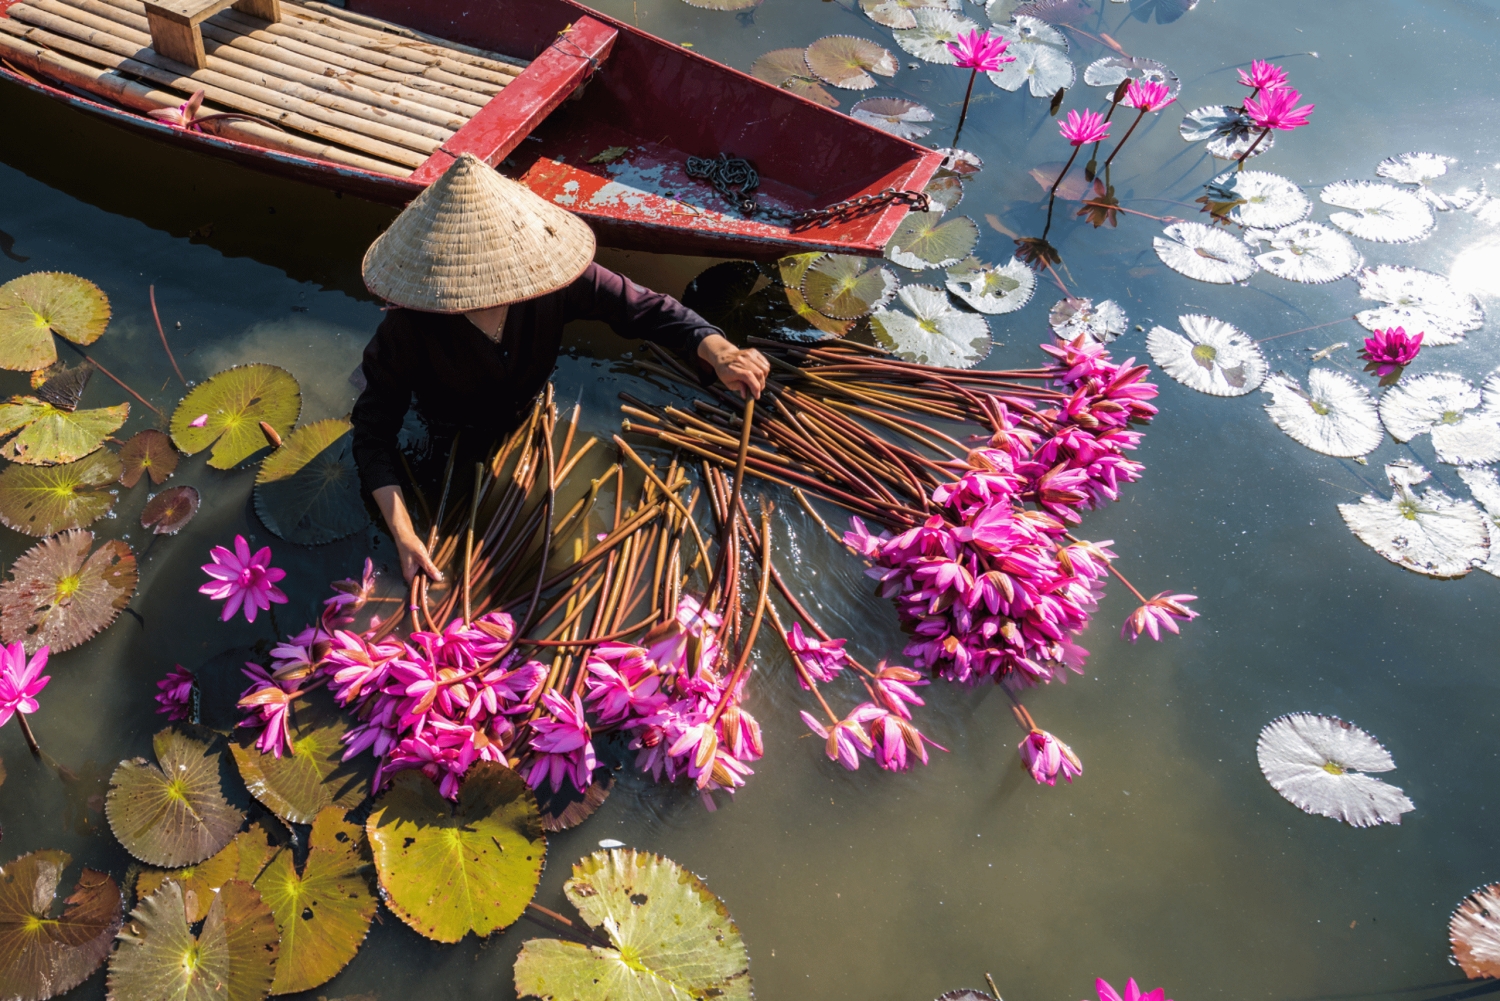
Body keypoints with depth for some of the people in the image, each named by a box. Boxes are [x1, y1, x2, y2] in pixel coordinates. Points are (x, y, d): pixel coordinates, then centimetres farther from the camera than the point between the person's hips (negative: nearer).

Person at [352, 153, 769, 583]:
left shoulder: (550, 275, -34)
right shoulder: (406, 333, -38)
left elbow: (645, 308, -30)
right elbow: (374, 431, -29)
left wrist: (720, 354, -50)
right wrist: (402, 534, -39)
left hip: (529, 420, 2)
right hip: (454, 447, -2)